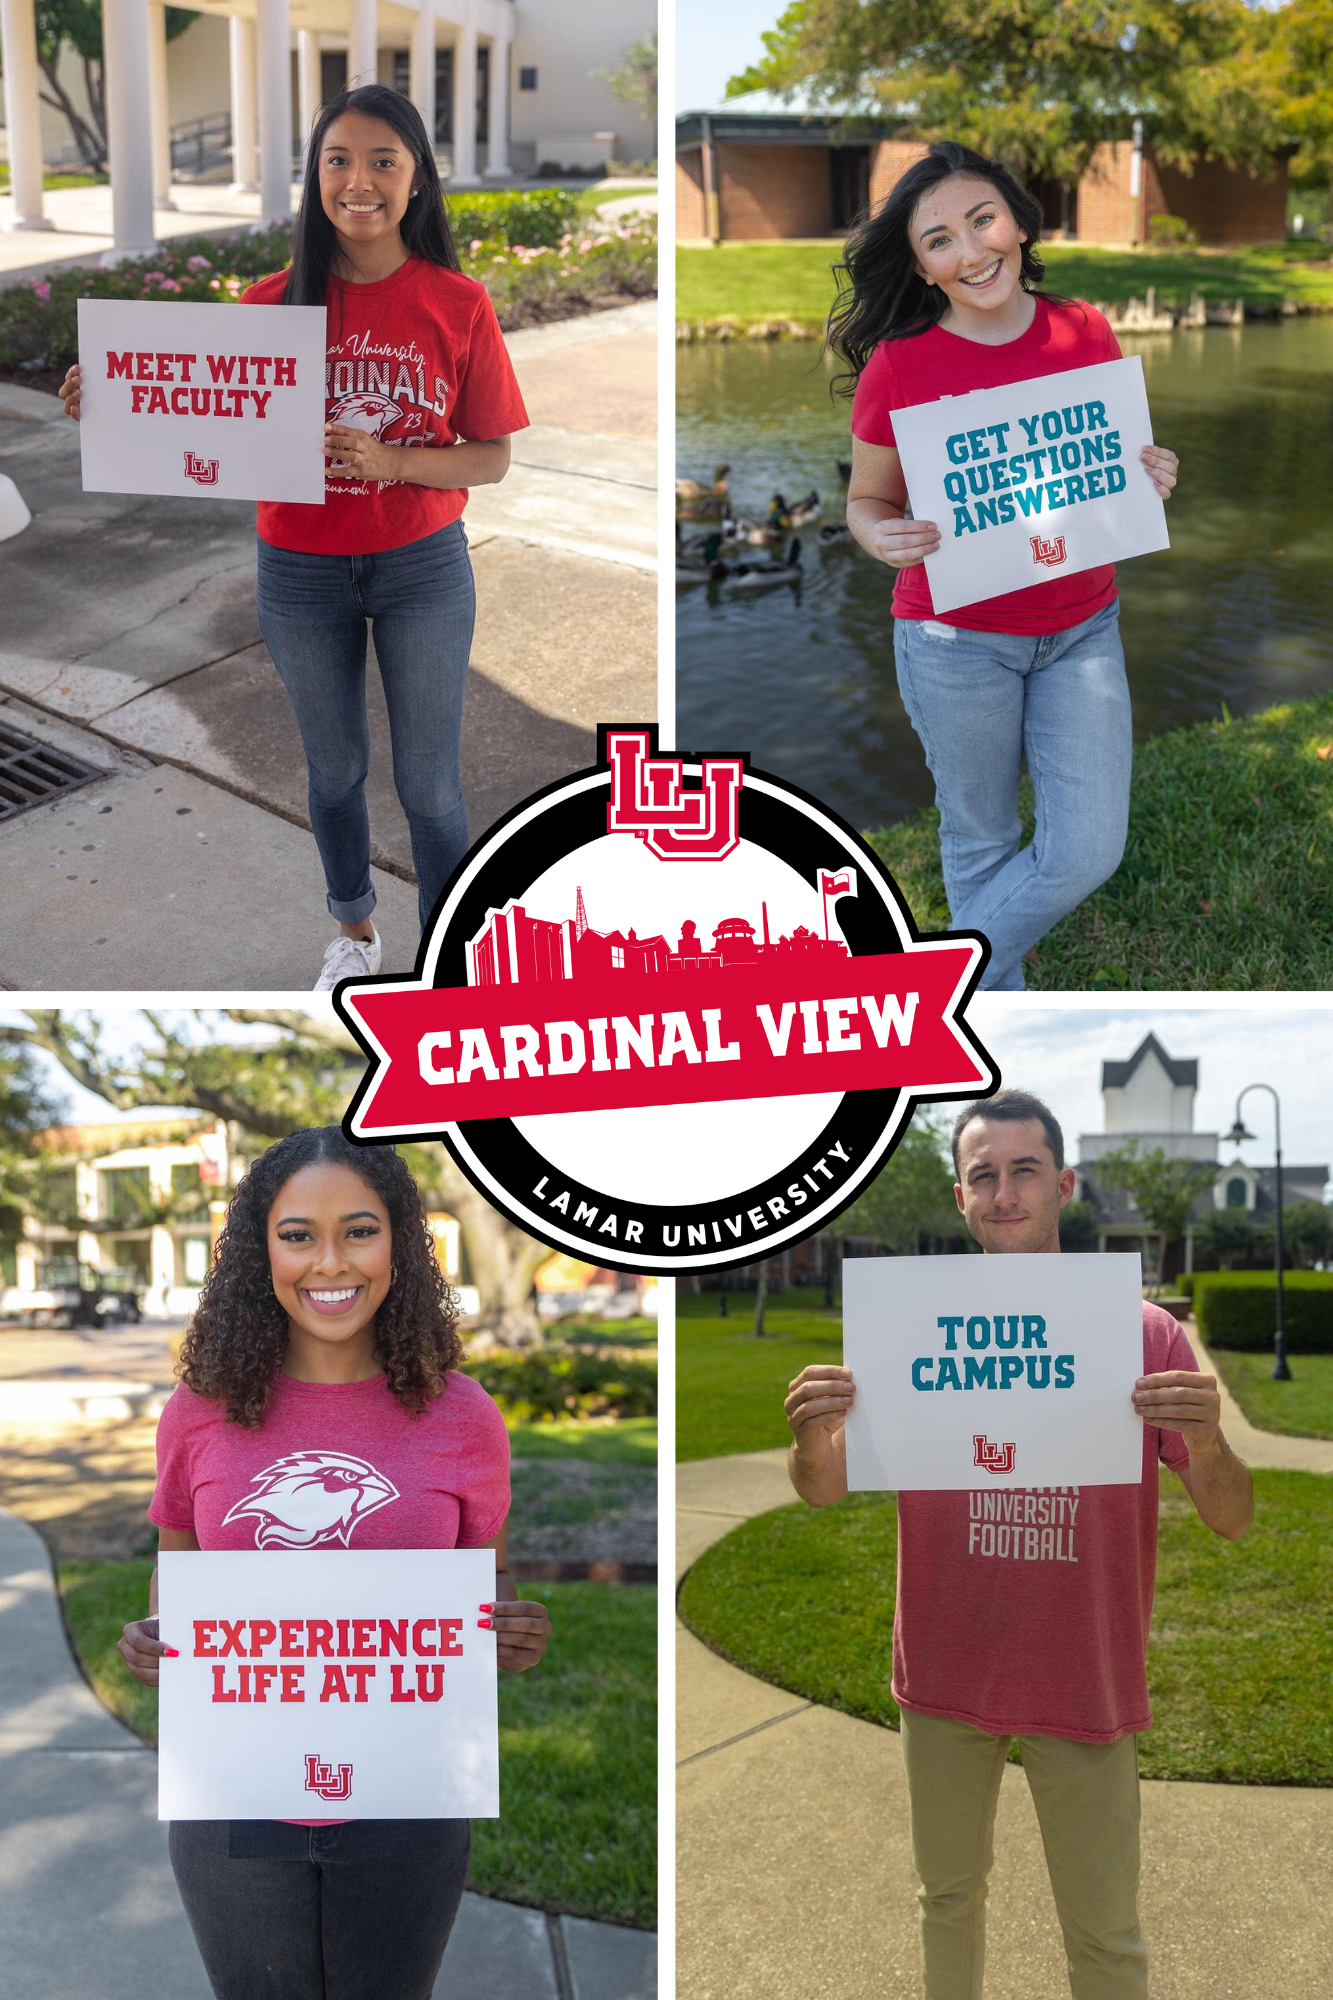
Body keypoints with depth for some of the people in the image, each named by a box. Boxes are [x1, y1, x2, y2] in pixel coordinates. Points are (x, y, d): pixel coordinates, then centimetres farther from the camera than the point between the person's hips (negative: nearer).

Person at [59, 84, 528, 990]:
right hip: (302, 573, 2)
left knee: (428, 781, 6)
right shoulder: (272, 301, -5)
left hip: (423, 567, -2)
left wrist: (387, 460, -24)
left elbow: (493, 458, -6)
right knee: (335, 769, 18)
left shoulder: (458, 303, -9)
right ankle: (355, 930, 41)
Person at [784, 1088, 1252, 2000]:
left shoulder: (1144, 1333, -8)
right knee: (949, 1894, 20)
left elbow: (1231, 1519, -8)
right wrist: (814, 1435, -28)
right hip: (946, 1676, 2)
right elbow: (826, 1491, -5)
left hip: (1085, 1683, -1)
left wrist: (1206, 1444, -31)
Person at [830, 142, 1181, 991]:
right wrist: (887, 537, -24)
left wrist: (1155, 476, -11)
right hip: (957, 642, -3)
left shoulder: (1085, 333, -2)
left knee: (1090, 851, 1)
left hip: (1082, 630, 3)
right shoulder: (897, 365, -11)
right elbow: (866, 500, -1)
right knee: (983, 846, 11)